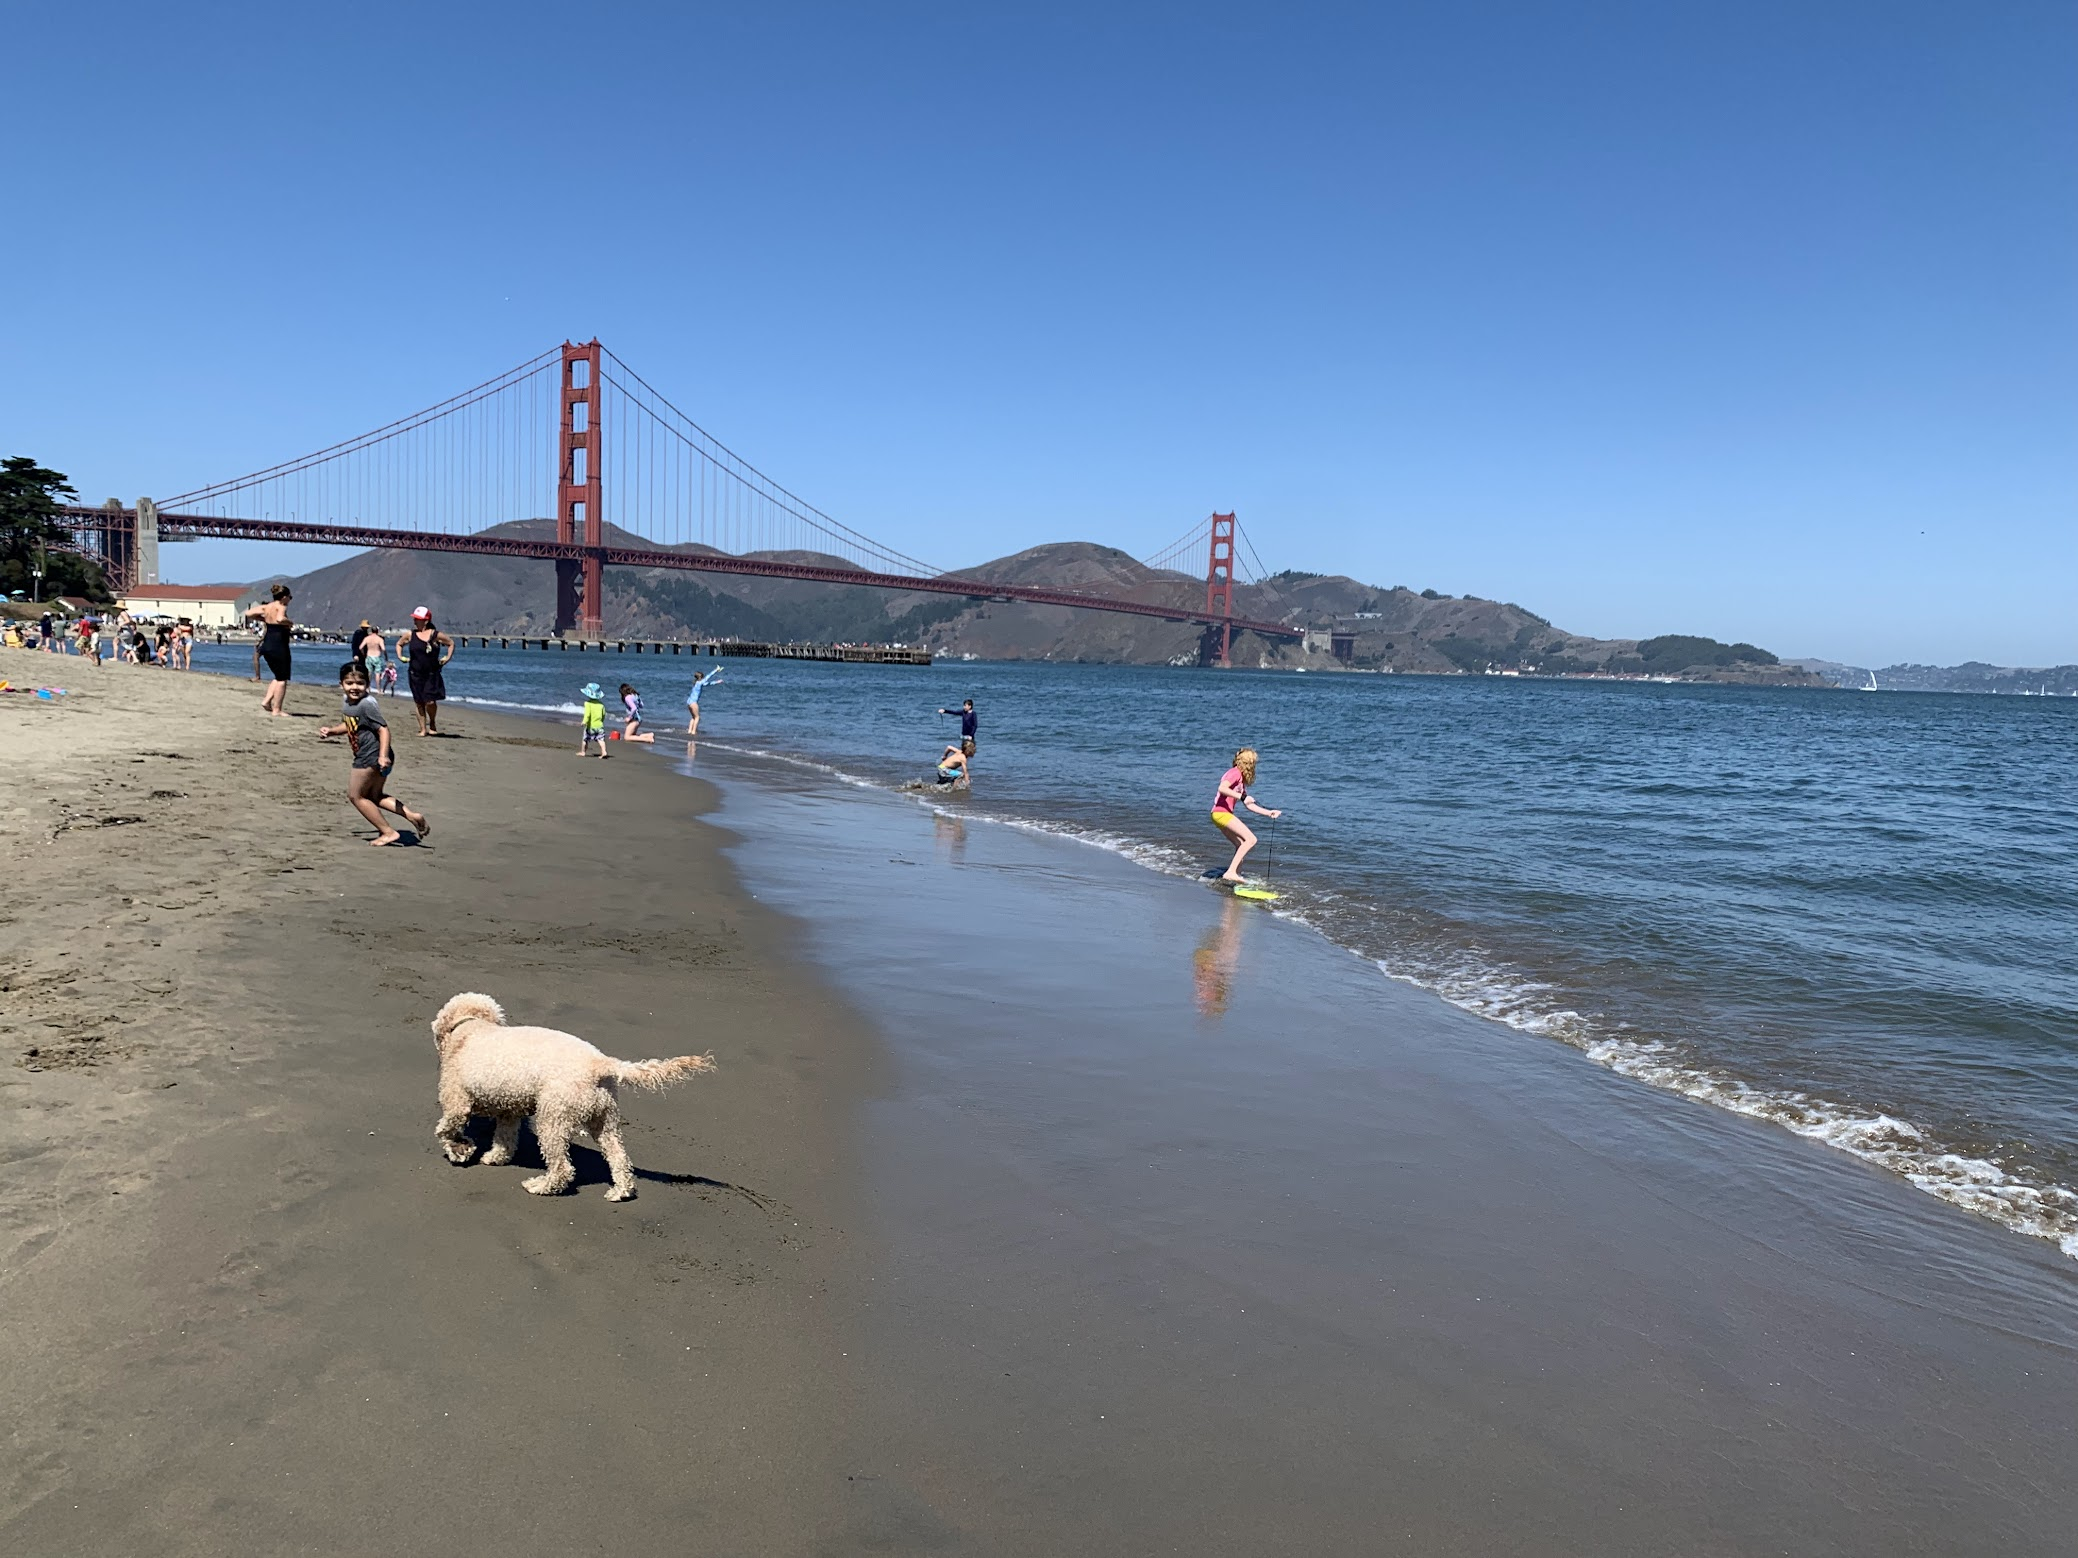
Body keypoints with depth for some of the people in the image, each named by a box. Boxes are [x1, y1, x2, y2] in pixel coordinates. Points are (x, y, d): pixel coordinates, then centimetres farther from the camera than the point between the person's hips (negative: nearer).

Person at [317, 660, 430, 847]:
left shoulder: (367, 705, -20)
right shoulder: (346, 701, 8)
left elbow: (383, 729, -25)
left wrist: (383, 756, -35)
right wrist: (330, 731, 9)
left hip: (371, 757, -10)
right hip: (367, 757, 10)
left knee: (355, 795, 4)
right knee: (374, 796, 20)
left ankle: (388, 832, 7)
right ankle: (412, 815, 11)